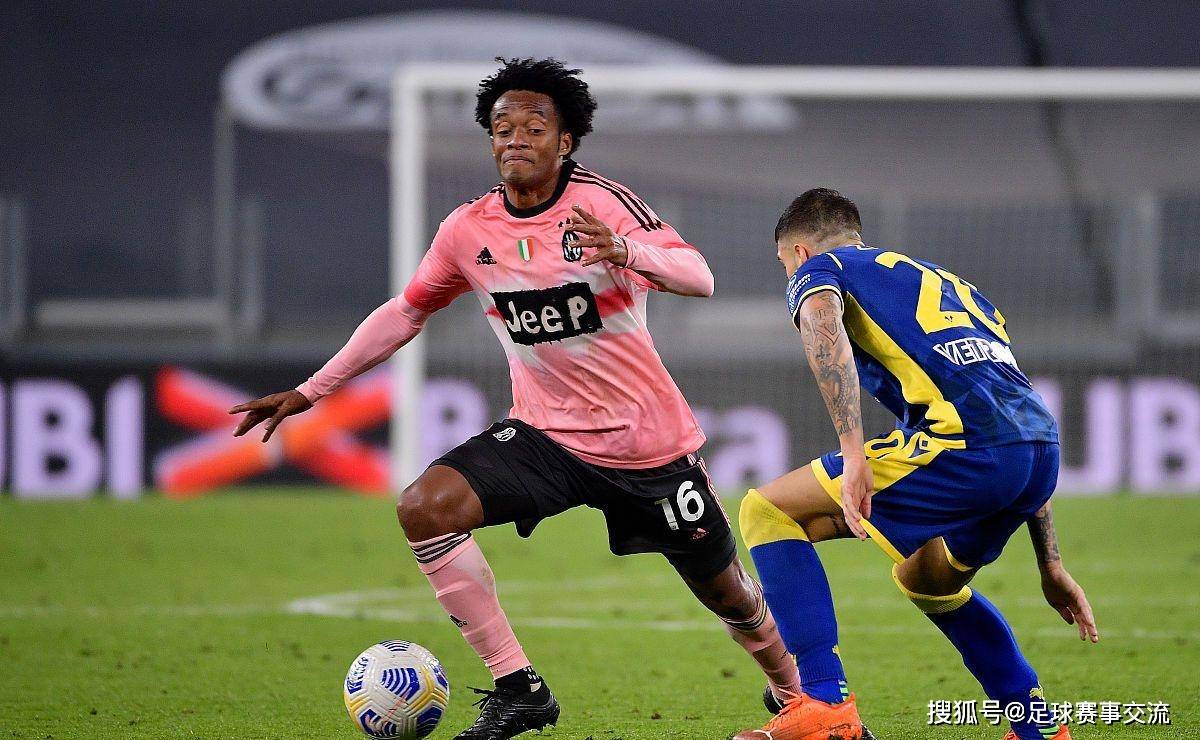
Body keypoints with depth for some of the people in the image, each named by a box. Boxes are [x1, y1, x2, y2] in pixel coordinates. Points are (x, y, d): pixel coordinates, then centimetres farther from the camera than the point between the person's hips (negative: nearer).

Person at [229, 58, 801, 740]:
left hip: (649, 442, -3)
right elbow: (406, 313, 12)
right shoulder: (468, 230, -3)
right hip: (547, 433, 3)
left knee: (724, 592, 7)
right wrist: (310, 392, 12)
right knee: (425, 507, -20)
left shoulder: (603, 203, -15)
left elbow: (698, 276, -27)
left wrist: (623, 251, -48)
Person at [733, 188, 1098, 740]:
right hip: (1042, 452, 8)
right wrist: (1050, 565, 34)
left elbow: (822, 322, -11)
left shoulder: (818, 267, 17)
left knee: (768, 512, 3)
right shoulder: (945, 282, 37)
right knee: (925, 580, 34)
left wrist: (854, 456, -20)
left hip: (964, 445, -8)